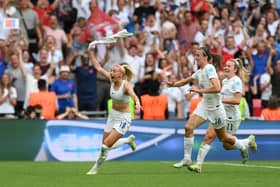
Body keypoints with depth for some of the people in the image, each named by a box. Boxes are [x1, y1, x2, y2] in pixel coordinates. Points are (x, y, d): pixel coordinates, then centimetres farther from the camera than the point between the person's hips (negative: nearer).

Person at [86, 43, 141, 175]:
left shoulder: (126, 85, -23)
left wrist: (137, 103, -66)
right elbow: (98, 67, 3)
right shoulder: (112, 80, -4)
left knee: (106, 145, -13)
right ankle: (129, 140, 32)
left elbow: (133, 95, -44)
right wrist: (90, 52, -4)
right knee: (106, 145, 10)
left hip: (123, 118, -7)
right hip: (113, 115, 7)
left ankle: (96, 167, 10)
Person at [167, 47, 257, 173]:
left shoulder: (209, 68, -18)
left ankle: (244, 146, 36)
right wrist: (173, 84, 4)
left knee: (223, 137, 8)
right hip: (204, 105, 7)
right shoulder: (200, 71, 7)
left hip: (215, 107, -7)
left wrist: (200, 90, -27)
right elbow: (186, 81, 21)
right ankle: (187, 159, -2)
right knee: (188, 127, -11)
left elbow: (217, 88, -29)